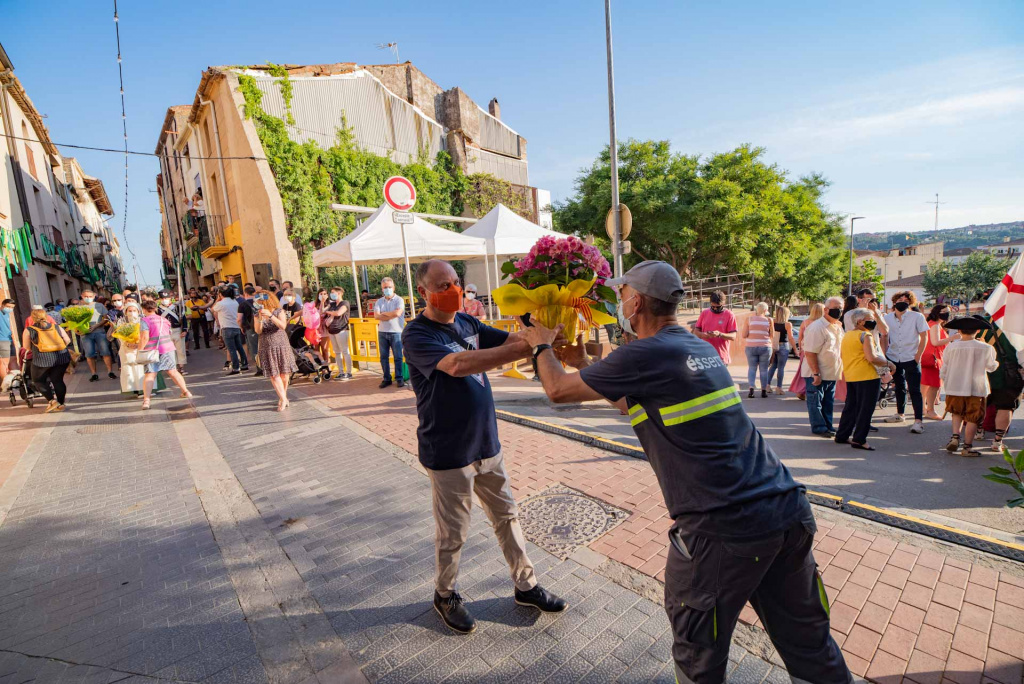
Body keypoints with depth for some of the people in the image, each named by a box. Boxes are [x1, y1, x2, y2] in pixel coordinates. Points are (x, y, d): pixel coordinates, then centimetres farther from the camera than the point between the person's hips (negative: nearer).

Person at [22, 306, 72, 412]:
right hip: (62, 357, 3)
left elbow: (26, 346, 7)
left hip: (42, 359, -3)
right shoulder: (56, 326, 10)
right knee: (58, 380, 13)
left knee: (38, 380, 15)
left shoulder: (29, 330, 3)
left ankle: (52, 400, 0)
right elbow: (67, 340, 10)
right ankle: (60, 403, 11)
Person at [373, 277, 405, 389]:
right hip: (382, 332, 4)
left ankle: (399, 378, 9)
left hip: (396, 332, -4)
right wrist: (391, 315, -12)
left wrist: (383, 313, -5)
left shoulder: (399, 300, -2)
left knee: (398, 357, 0)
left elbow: (397, 313, -19)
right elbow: (376, 316, -4)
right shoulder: (379, 301, 10)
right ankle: (386, 378, 17)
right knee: (383, 357, 8)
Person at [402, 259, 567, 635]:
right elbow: (457, 364, -35)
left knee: (507, 516, 18)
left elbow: (510, 339, -1)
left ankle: (526, 584, 38)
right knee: (453, 532, 12)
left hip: (487, 445, 7)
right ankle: (445, 595, 38)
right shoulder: (416, 335, -18)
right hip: (448, 453, -6)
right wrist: (528, 347, -41)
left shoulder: (467, 323, 5)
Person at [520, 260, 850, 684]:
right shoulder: (700, 348, 12)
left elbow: (558, 391, -2)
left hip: (725, 531, -8)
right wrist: (582, 363, 28)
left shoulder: (644, 354, -14)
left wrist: (542, 346, 17)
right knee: (808, 645, 24)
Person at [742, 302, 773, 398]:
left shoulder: (749, 319, -1)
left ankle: (751, 389, -6)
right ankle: (764, 391, 13)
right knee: (764, 370, 9)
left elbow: (744, 335, -5)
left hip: (751, 347, 0)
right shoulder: (768, 320, 0)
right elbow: (771, 335, 3)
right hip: (765, 347, 0)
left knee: (752, 368, 9)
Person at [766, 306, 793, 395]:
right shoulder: (788, 324, -9)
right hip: (783, 346, -4)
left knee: (773, 366, 15)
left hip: (773, 346, 4)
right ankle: (779, 387, 6)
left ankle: (768, 385, 14)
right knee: (781, 368, 2)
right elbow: (790, 338, -9)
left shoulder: (773, 323, 3)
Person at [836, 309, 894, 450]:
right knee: (866, 409, -1)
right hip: (867, 376, -8)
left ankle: (842, 435, 21)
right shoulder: (865, 335, -12)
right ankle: (859, 439, 0)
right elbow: (872, 358, -19)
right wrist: (888, 364, -6)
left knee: (850, 407, 16)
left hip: (850, 376, 8)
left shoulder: (846, 335, 14)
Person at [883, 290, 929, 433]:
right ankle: (900, 415, 30)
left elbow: (924, 337, -5)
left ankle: (918, 420, -6)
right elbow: (885, 337, 11)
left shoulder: (917, 317, -6)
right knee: (899, 388, 17)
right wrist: (885, 354, 2)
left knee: (914, 390, -6)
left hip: (911, 359, -4)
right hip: (893, 358, 4)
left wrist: (918, 356, -11)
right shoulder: (887, 318, 3)